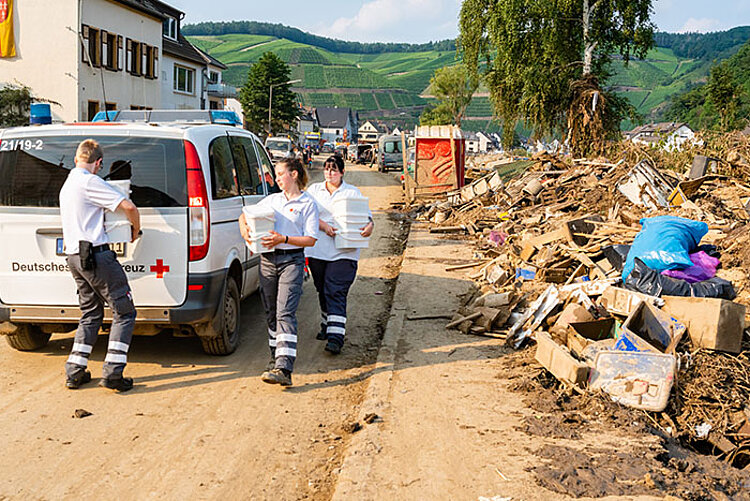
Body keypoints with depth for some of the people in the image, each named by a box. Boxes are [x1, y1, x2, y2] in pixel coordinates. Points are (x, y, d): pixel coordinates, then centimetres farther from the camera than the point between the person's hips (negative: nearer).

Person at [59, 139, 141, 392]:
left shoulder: (66, 185, 19)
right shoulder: (90, 182, -11)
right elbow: (128, 207, -17)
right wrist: (135, 230, 0)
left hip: (75, 257, 9)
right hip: (96, 255, -9)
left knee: (91, 313, 18)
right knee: (124, 312, -2)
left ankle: (74, 371, 15)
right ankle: (112, 372, -9)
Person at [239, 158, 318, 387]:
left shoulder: (307, 204, 0)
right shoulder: (271, 200, 15)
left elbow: (311, 239, -6)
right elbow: (245, 215, 23)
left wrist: (283, 239, -18)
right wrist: (244, 229, 1)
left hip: (292, 260, -6)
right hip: (268, 259, 6)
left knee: (285, 313, -15)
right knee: (271, 312, 12)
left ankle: (284, 369, -23)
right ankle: (277, 357, 27)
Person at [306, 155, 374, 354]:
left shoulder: (353, 192, 8)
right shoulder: (314, 190, 13)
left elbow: (365, 214, 4)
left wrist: (370, 225, -18)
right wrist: (323, 226, -16)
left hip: (344, 252, -3)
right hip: (317, 250, 3)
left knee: (336, 292, -12)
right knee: (322, 291, 14)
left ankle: (336, 336, -17)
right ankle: (327, 325, 34)